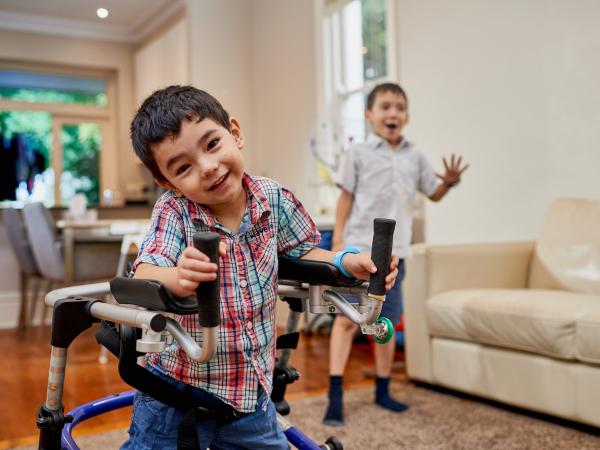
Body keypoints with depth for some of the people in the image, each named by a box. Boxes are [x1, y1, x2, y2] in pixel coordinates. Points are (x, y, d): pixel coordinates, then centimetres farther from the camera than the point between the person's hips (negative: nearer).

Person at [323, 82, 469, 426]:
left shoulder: (415, 156, 10)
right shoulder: (358, 154, 0)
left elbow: (434, 194, 16)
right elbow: (346, 197, 1)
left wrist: (450, 181, -6)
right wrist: (338, 240, -3)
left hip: (394, 252, 4)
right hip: (358, 248, -4)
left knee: (387, 323, 11)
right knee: (347, 319, -7)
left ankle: (383, 390, 24)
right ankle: (336, 394, -3)